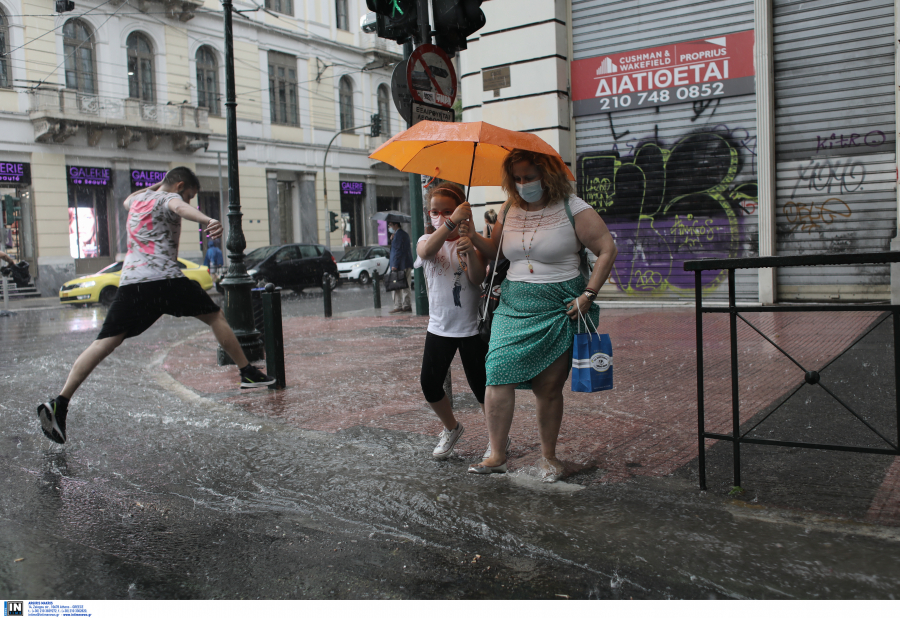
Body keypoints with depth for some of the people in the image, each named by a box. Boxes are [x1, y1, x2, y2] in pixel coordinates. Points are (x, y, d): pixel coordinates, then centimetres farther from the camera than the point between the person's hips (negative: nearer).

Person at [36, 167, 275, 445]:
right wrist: (208, 221, -43)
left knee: (105, 342, -1)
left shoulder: (138, 199, 26)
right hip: (166, 280, -5)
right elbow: (181, 208, -24)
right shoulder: (168, 199, 4)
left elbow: (127, 200, 54)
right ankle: (248, 373, 15)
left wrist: (156, 186, 59)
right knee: (216, 317, 12)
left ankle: (59, 403, -11)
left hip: (130, 282, 6)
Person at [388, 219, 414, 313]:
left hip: (400, 265, -10)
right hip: (407, 264, 10)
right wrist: (392, 240, 10)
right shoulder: (404, 233, 18)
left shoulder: (398, 234, -14)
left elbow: (398, 250, -19)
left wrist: (395, 265, -19)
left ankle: (398, 306, -8)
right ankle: (407, 305, 15)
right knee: (405, 286, 12)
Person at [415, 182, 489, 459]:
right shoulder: (427, 240, 1)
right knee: (429, 384, 0)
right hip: (439, 326, 2)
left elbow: (479, 278, -16)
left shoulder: (471, 241, -2)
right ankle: (451, 428, 27)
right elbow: (426, 252, -26)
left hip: (471, 327, -2)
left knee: (480, 385, 1)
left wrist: (470, 251, -35)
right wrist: (450, 223, -40)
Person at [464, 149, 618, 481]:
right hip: (514, 304, 4)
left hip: (558, 309, -4)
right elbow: (495, 250, 21)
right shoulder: (510, 210, 11)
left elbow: (607, 249, -4)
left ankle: (548, 456, 21)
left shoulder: (572, 209, -4)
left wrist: (588, 294, -10)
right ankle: (496, 455, 0)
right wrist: (471, 234, 2)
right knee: (498, 375, -11)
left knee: (549, 388, 2)